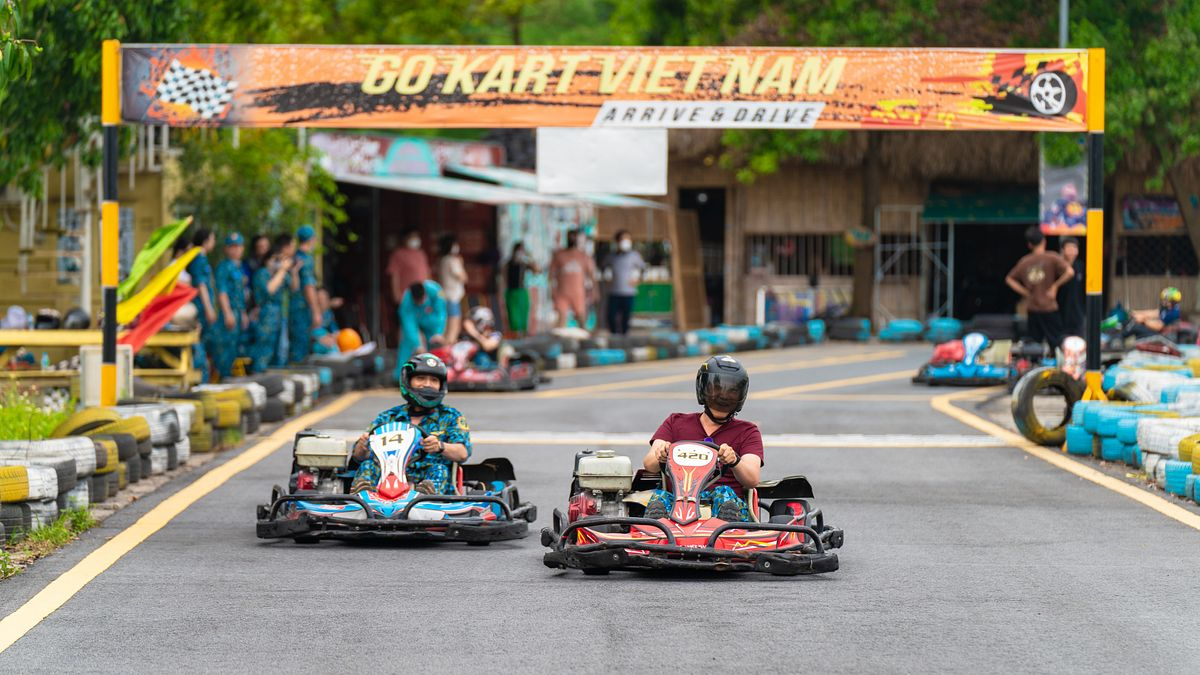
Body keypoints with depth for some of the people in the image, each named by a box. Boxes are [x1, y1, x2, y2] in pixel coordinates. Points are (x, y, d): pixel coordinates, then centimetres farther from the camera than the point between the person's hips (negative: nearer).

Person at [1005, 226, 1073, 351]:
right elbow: (1070, 272, -18)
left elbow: (1009, 279, 14)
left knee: (1034, 341, 11)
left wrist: (1025, 292, 9)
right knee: (1056, 341, -2)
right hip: (1049, 307, -4)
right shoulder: (1052, 258, -7)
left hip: (1032, 308, 5)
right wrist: (1055, 286, -7)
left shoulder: (1024, 261, 7)